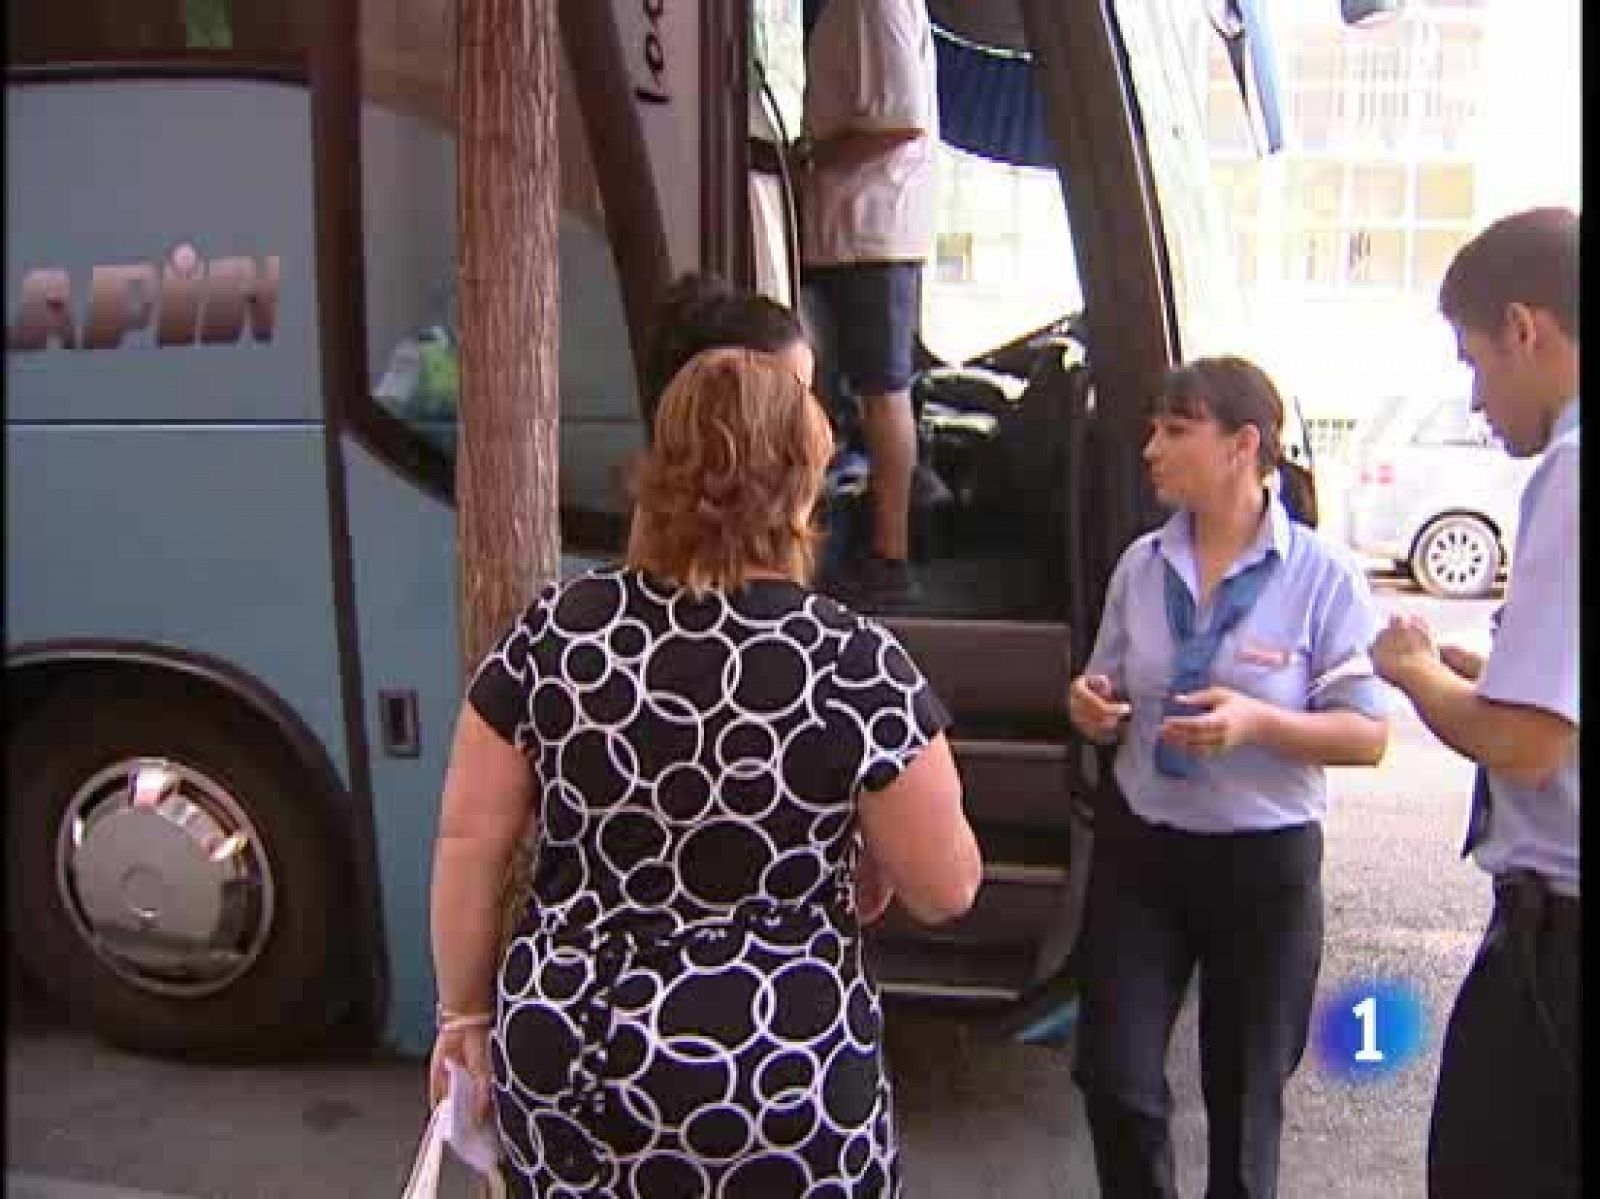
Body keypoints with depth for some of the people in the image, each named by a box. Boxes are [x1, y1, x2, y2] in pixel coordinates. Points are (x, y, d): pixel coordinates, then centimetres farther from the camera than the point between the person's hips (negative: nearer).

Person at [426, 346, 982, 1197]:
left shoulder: (554, 630, -8)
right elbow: (946, 890, -9)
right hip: (775, 1080, -2)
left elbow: (468, 842, -2)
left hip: (557, 1057, 3)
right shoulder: (855, 664, -16)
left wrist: (466, 1009, 11)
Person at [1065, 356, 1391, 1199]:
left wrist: (1258, 723, -25)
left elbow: (1368, 737, -9)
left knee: (1243, 1094, 14)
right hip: (1137, 846, 3)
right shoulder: (1141, 565, 0)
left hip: (1264, 860, -3)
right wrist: (1090, 705, -12)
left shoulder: (1321, 576, -11)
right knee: (1113, 1076, 3)